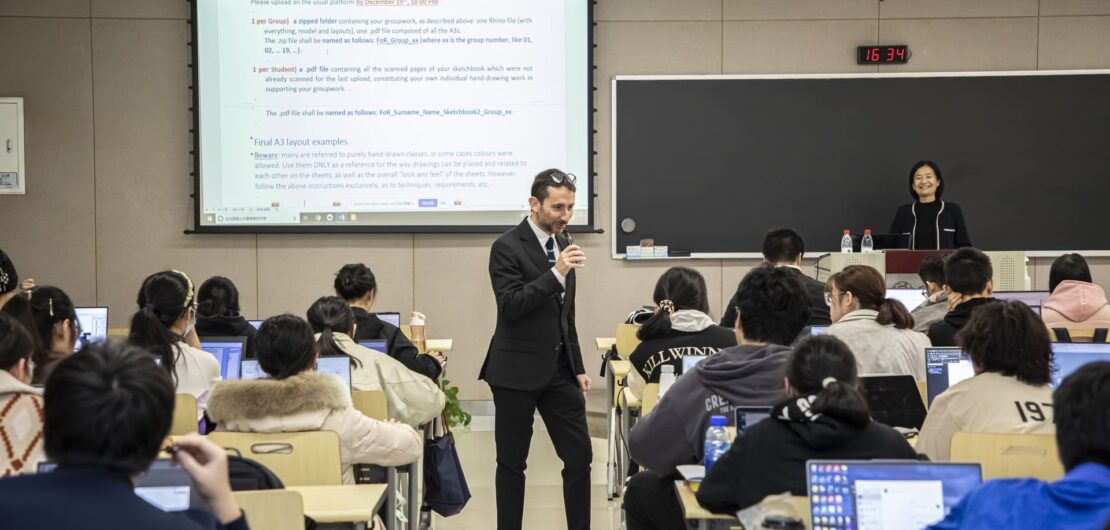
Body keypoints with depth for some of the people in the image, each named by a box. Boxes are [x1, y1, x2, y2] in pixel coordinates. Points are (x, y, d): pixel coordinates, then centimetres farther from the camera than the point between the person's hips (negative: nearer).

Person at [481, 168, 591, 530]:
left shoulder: (564, 243, 10)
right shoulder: (507, 247, -11)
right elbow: (510, 306, -22)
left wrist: (578, 367, 17)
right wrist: (556, 273, -30)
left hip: (559, 368, 6)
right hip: (517, 369, -6)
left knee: (580, 455, 2)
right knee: (512, 462, 4)